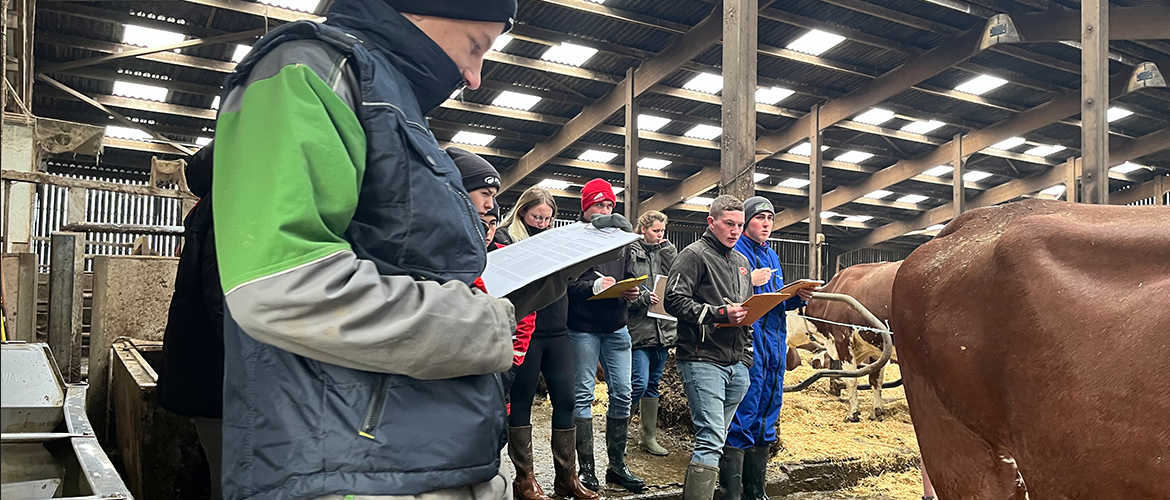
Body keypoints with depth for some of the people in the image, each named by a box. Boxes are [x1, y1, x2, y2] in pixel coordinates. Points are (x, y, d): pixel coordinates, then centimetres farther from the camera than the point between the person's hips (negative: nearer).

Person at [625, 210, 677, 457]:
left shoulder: (664, 252, 15)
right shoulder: (631, 252, -5)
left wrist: (666, 247, -1)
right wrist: (643, 298, -21)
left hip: (663, 329, 6)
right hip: (639, 329, -6)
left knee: (653, 385, 12)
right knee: (639, 383, -11)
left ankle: (649, 438, 19)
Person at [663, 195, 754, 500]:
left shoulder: (741, 262, 20)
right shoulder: (695, 255, -5)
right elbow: (674, 301, -15)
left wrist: (746, 356, 18)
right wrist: (720, 314, -20)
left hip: (736, 364, 8)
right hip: (703, 360, -8)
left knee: (715, 438, 10)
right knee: (711, 439, -13)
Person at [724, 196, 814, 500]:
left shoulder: (772, 257, 19)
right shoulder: (733, 252, -7)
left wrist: (798, 298, 4)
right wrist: (750, 281, -23)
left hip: (774, 346, 9)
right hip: (745, 345, -9)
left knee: (767, 417, 14)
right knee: (741, 419, -7)